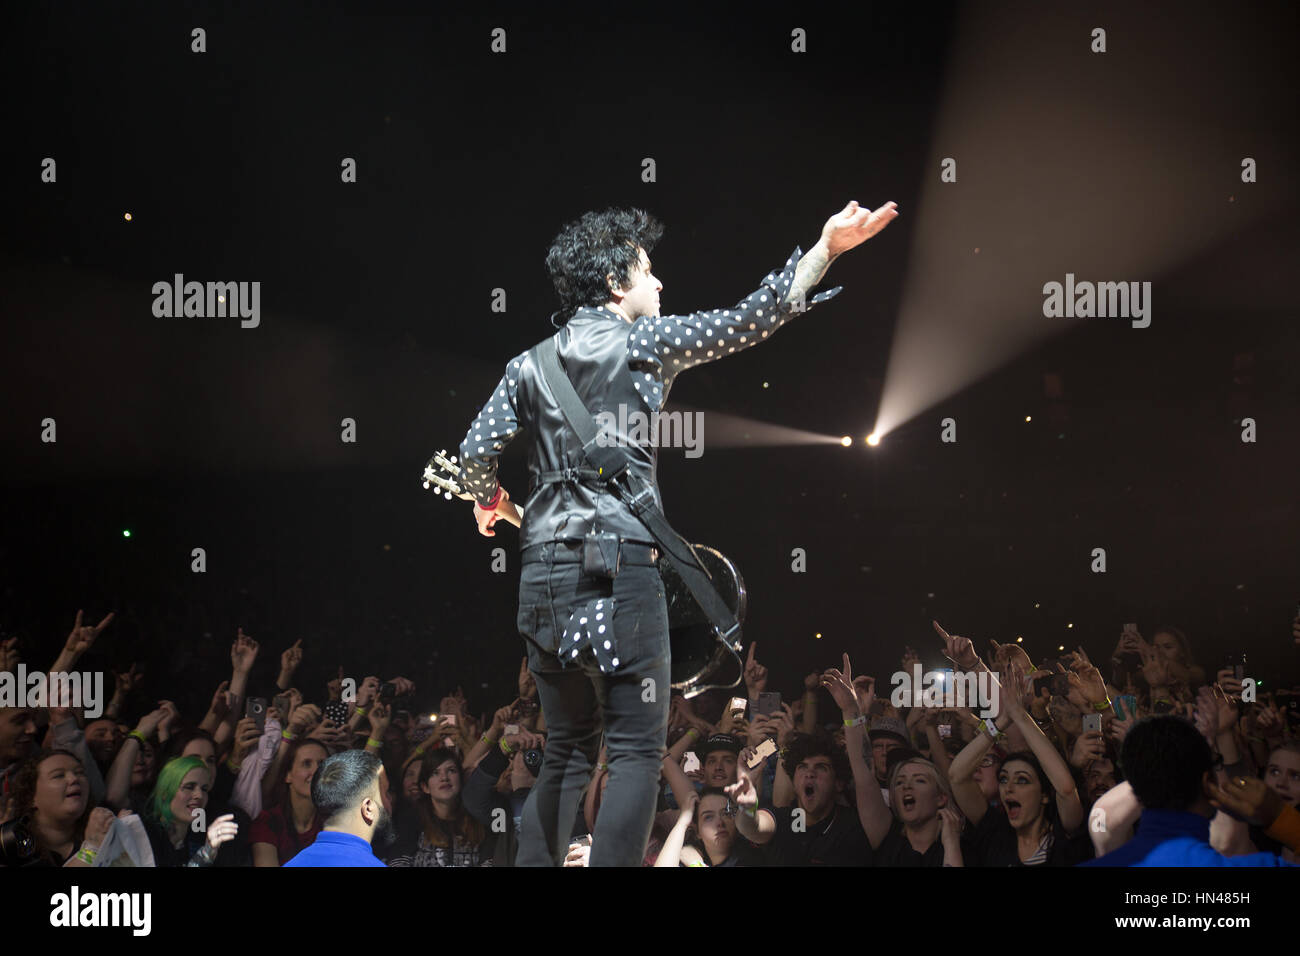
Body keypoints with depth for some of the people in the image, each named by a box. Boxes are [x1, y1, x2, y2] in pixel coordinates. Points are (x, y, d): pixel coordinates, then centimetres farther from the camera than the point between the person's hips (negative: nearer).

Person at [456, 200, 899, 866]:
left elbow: (476, 451, 7)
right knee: (638, 750, -5)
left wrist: (488, 500, 28)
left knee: (567, 751, 14)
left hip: (543, 572, 6)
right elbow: (744, 322, -4)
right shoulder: (642, 341, 1)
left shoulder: (531, 364, 14)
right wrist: (823, 250, -2)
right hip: (619, 564, -6)